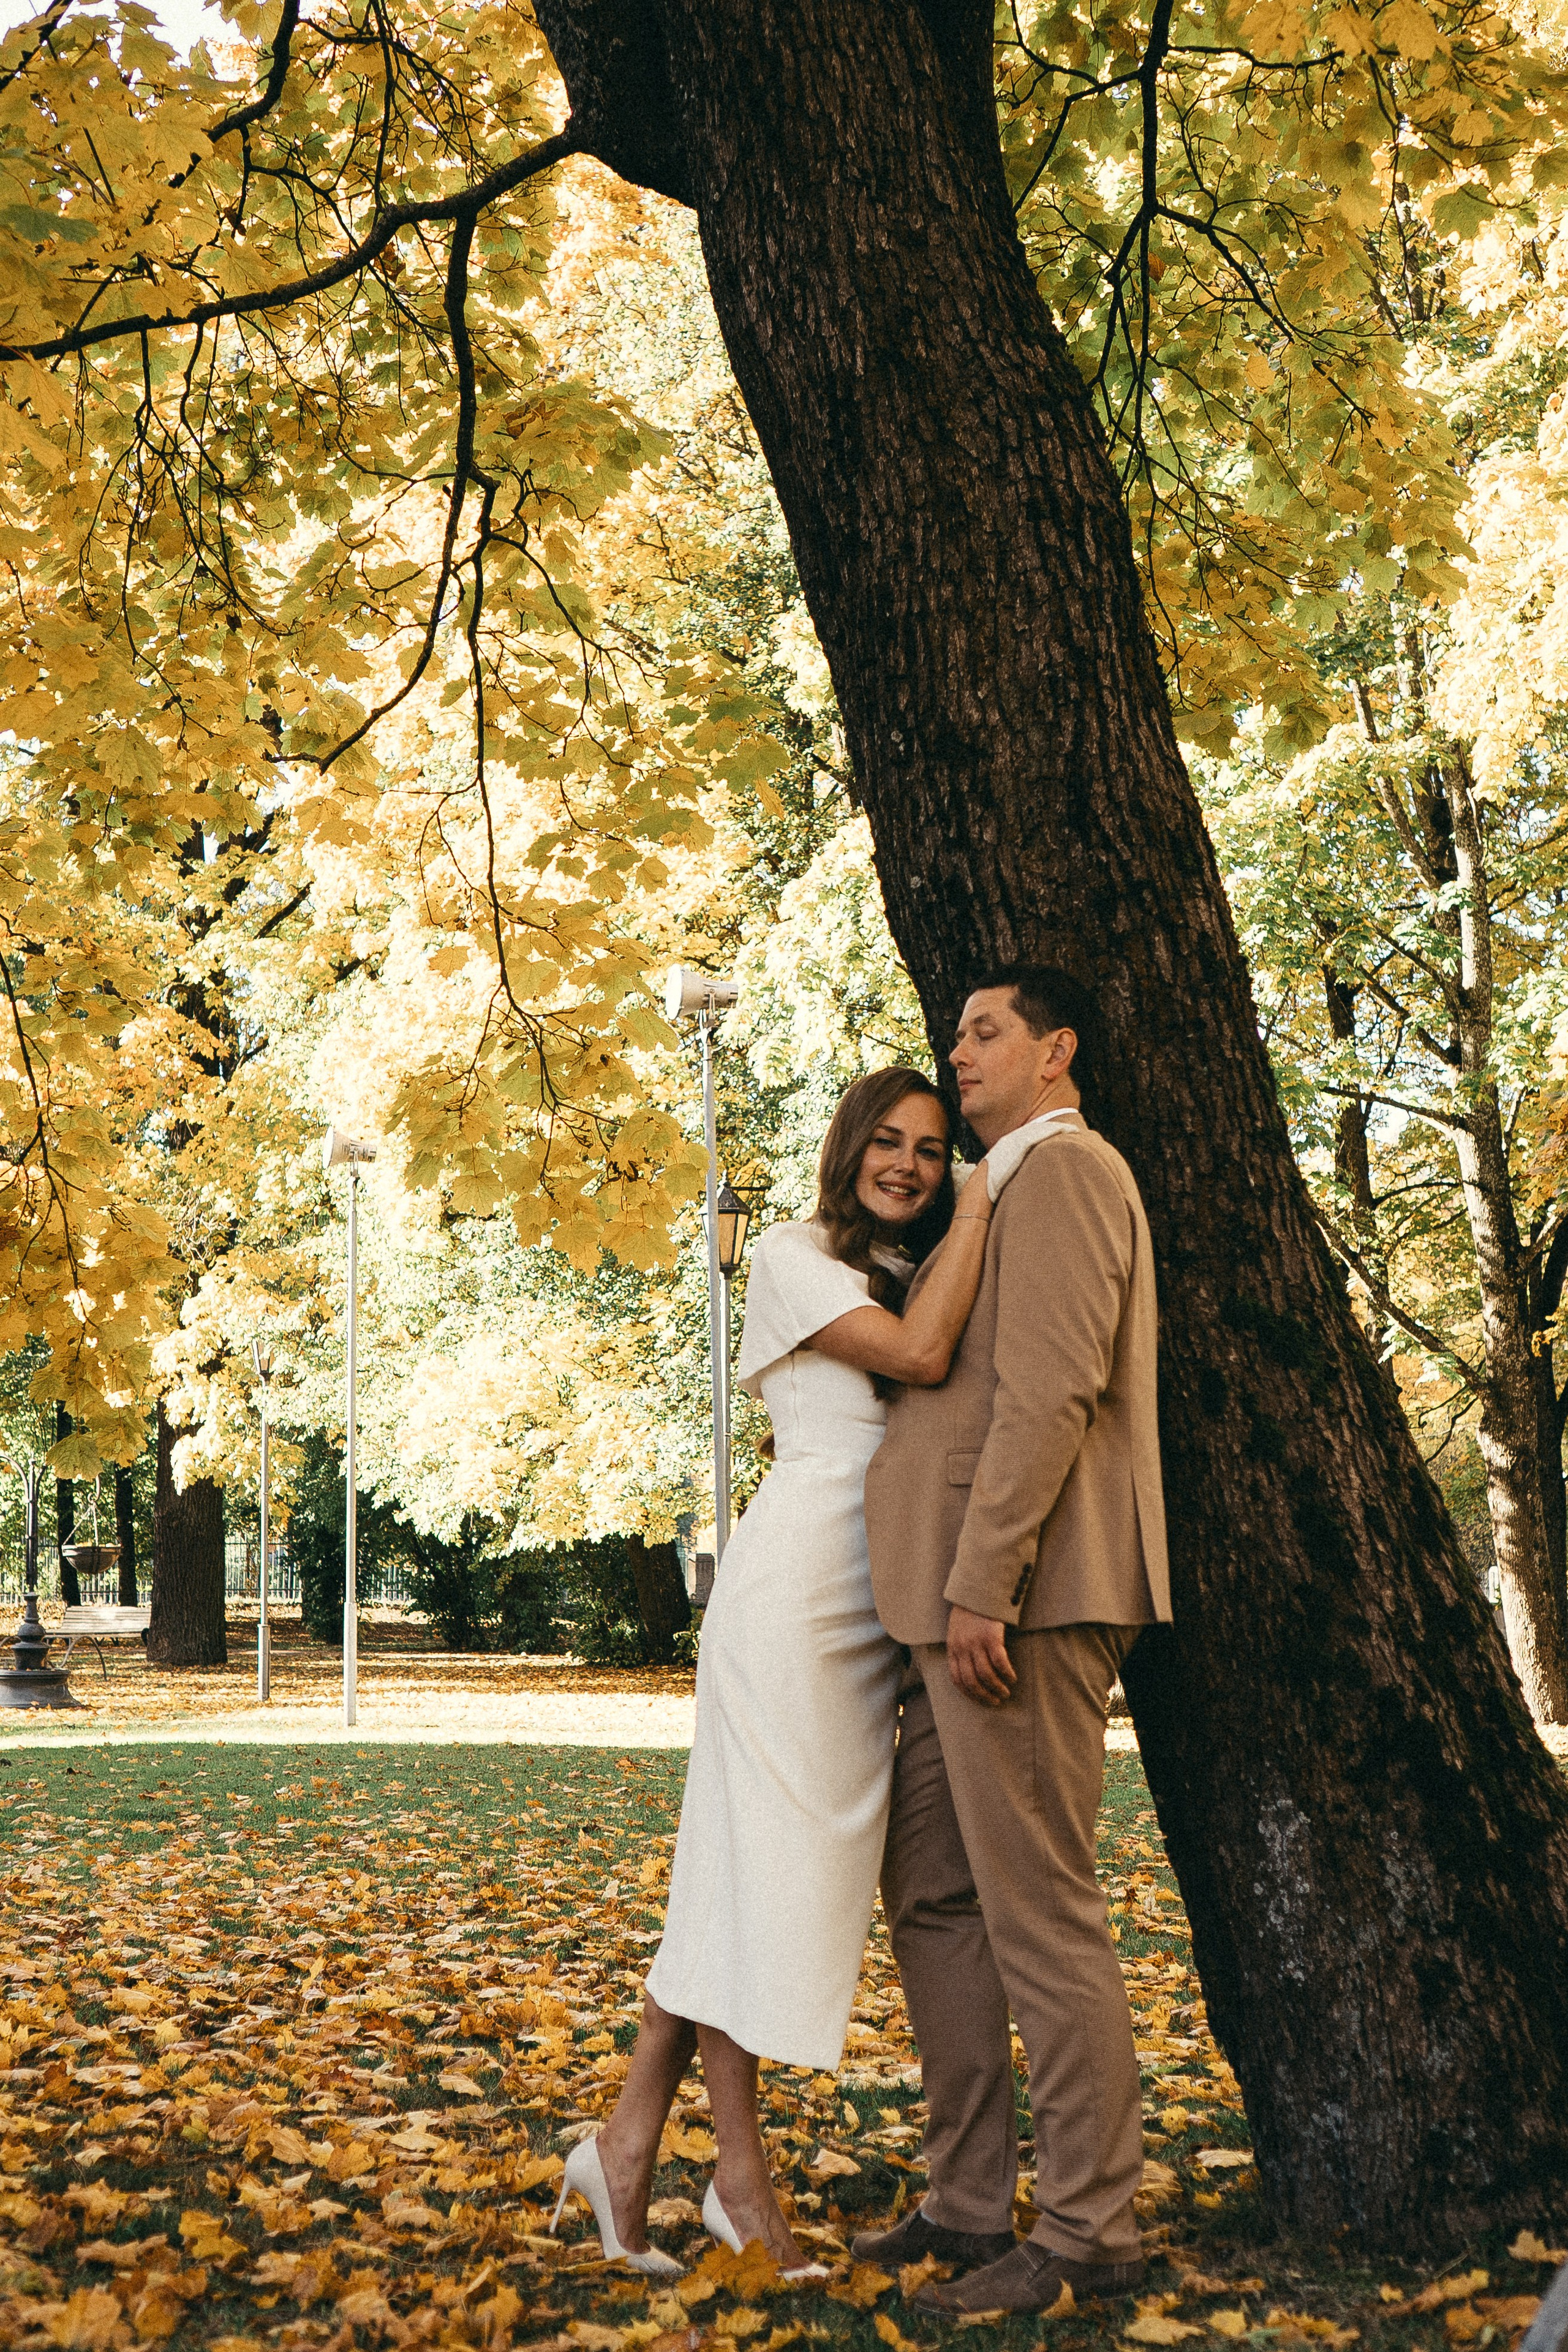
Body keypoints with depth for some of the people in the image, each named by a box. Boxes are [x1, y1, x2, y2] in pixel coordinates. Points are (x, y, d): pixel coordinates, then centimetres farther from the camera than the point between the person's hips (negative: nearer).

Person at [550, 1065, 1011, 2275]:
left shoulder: (919, 1276, 21)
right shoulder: (797, 1257, -2)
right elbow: (921, 1355, -16)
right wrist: (981, 1206, -9)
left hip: (880, 1605, 8)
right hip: (798, 1576, -8)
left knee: (819, 1861, 6)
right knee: (762, 1857, -3)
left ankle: (633, 2143, 13)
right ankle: (743, 2175, 6)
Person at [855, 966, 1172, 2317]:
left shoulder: (1064, 1166, -7)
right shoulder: (1013, 1188, 25)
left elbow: (1052, 1391, -18)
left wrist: (983, 1584, -22)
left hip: (1023, 1599, -11)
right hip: (967, 1604, 11)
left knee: (1041, 1913, -6)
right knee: (933, 1895, 13)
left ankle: (1090, 2234, 3)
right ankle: (971, 2203, 21)